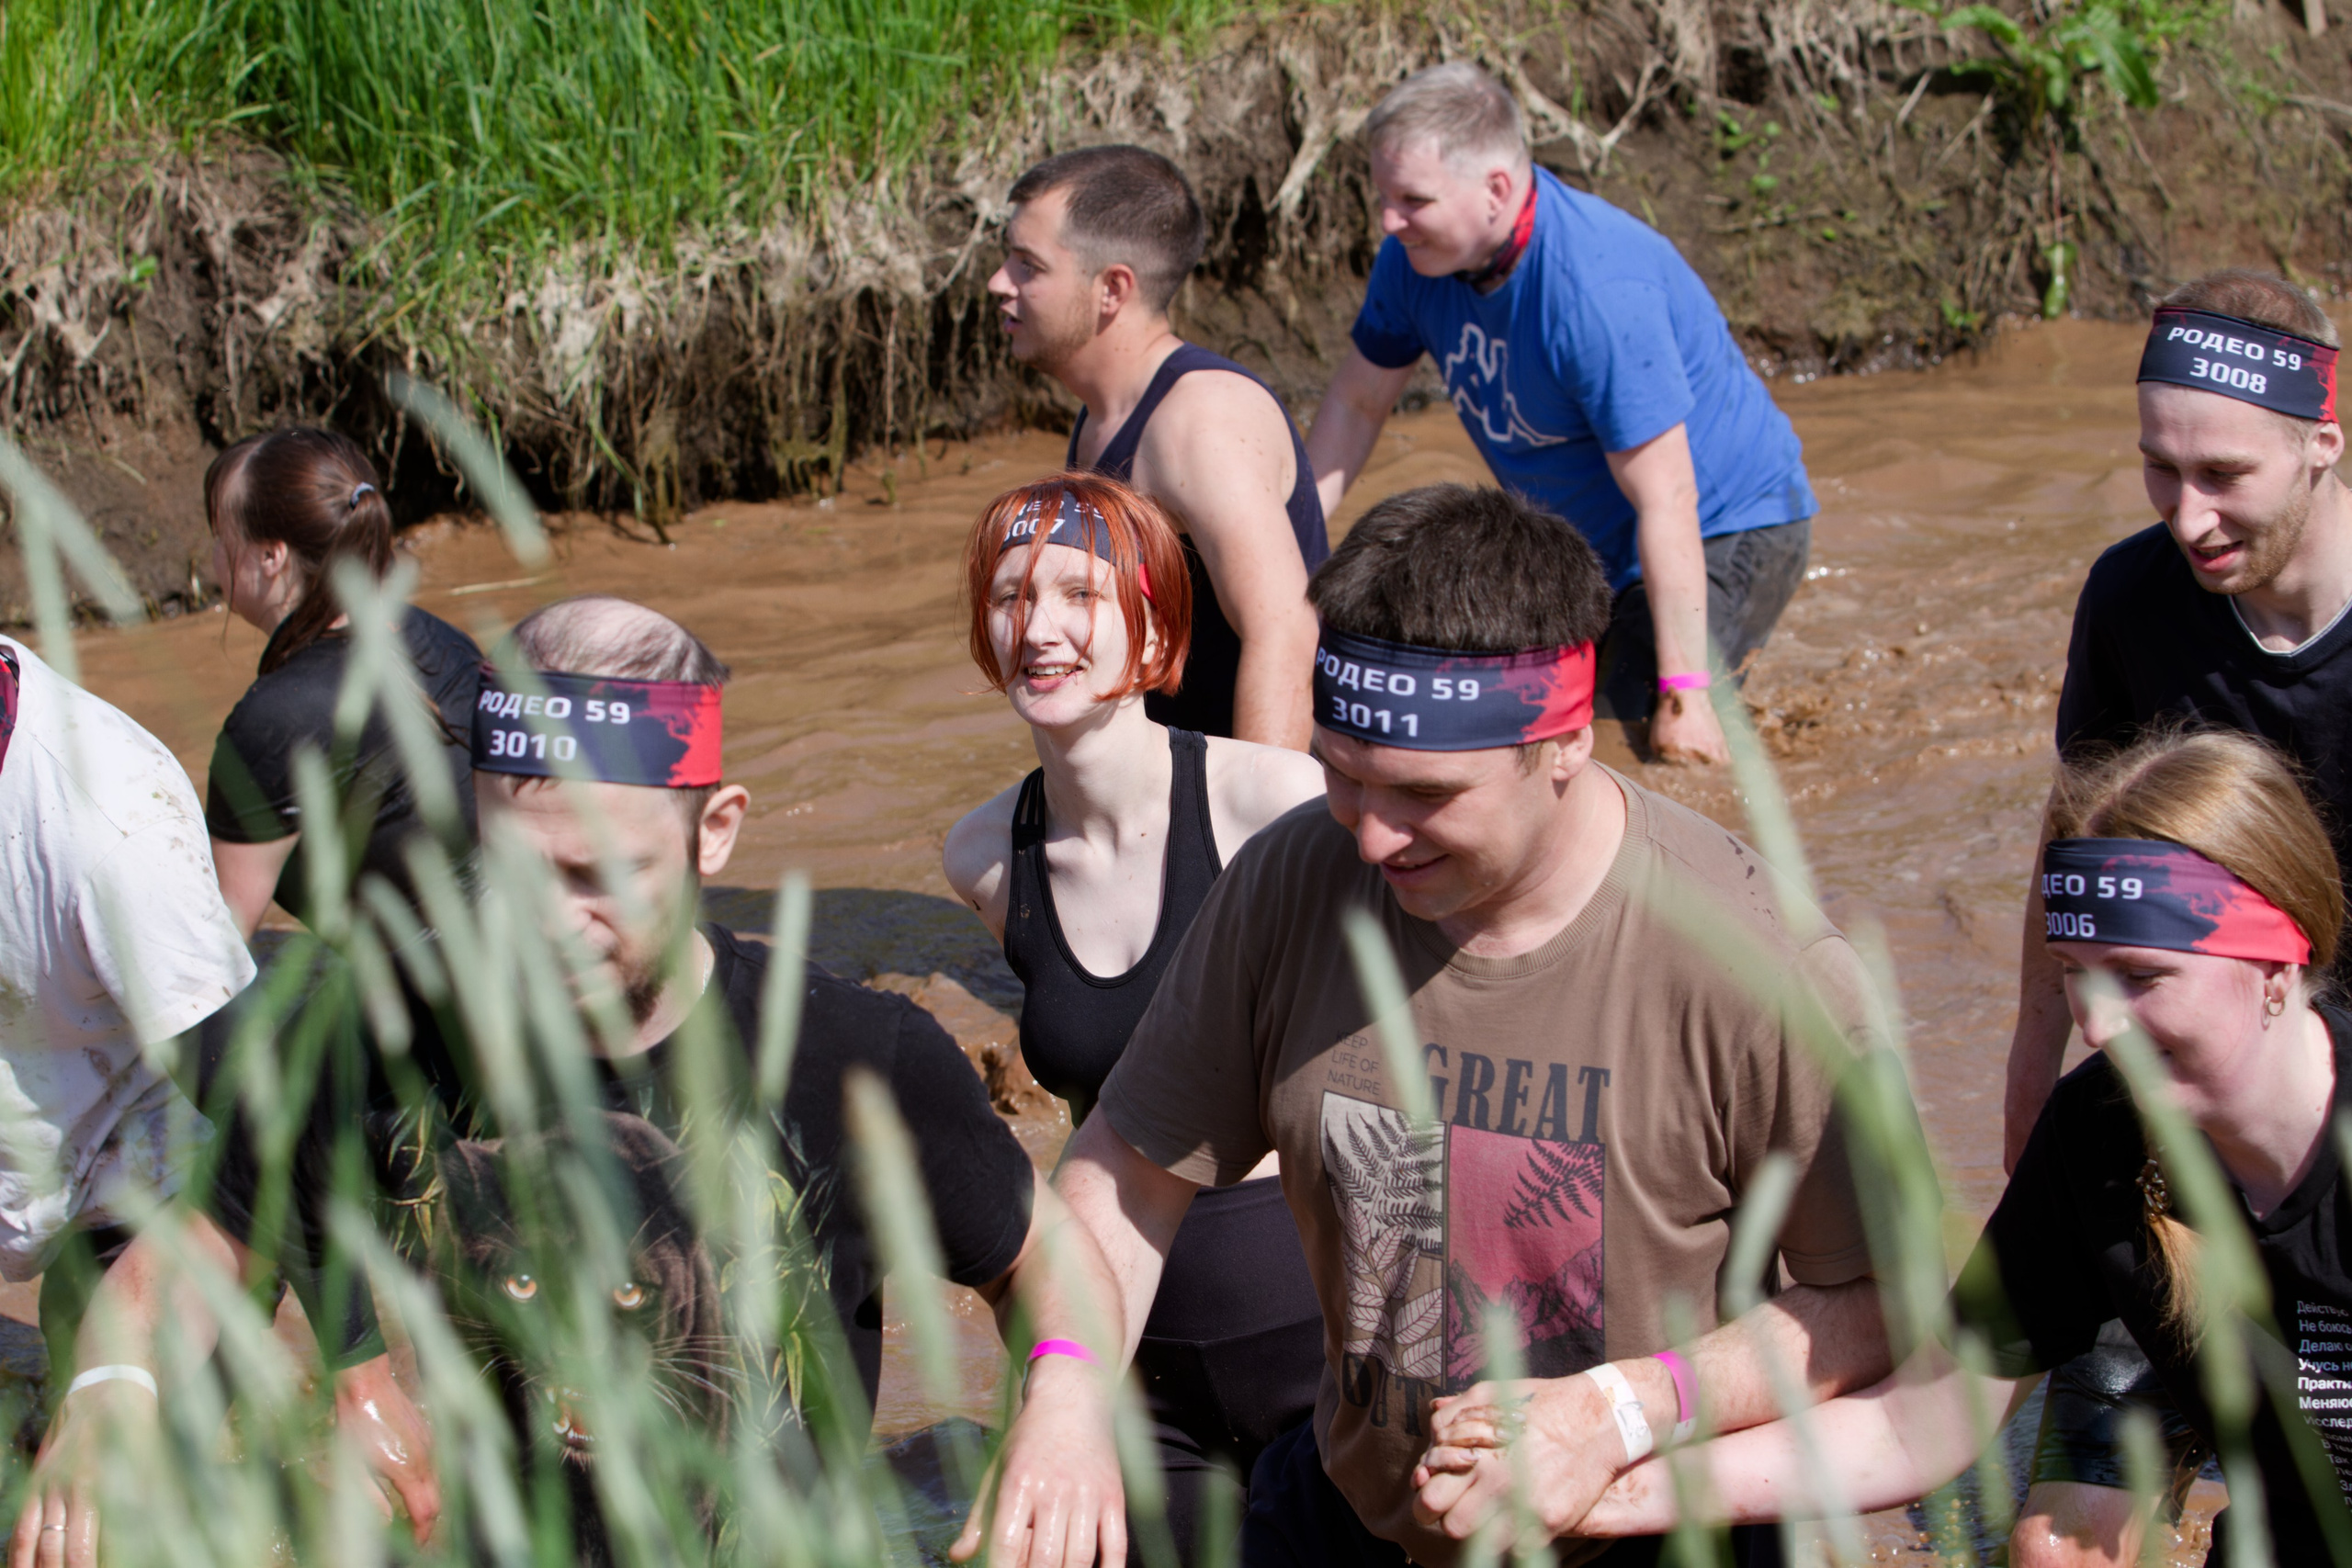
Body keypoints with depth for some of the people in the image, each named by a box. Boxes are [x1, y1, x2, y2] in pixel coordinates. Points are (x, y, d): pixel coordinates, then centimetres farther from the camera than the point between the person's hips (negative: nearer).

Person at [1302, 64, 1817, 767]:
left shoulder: (1598, 291, -36)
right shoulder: (1417, 255, -11)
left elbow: (1666, 504, -35)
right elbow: (1357, 402, 5)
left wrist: (1683, 695, -34)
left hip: (1729, 530, -9)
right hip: (1587, 540, 9)